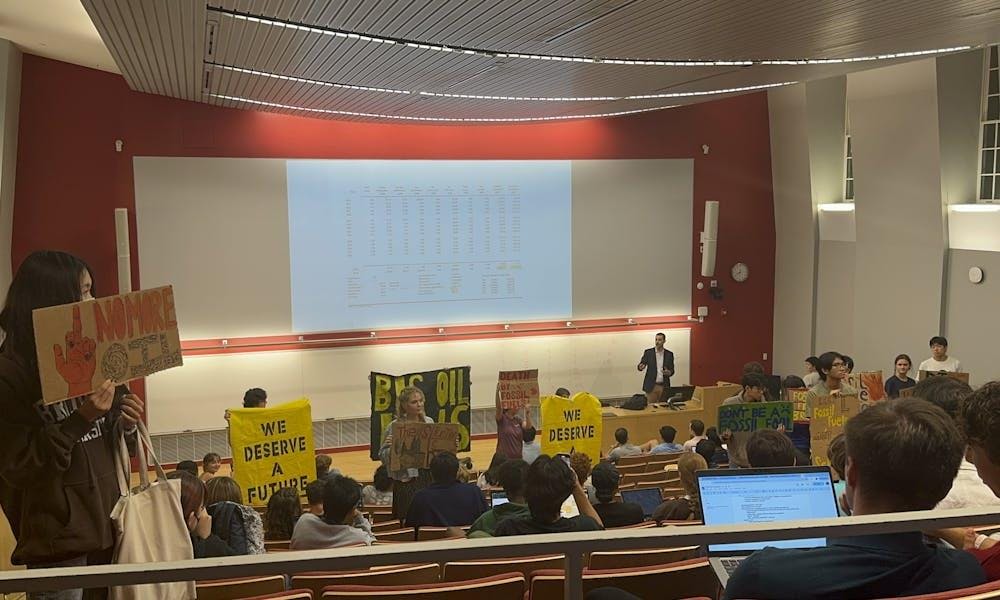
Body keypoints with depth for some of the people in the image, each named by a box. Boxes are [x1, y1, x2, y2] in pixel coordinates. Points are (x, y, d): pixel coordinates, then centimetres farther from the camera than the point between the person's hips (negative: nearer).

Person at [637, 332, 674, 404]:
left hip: (664, 386, 2)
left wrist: (669, 372, -16)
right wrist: (640, 367, -26)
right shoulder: (648, 352, 0)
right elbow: (641, 365, -2)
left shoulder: (669, 354, 5)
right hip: (651, 386, -1)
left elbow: (672, 370, 7)